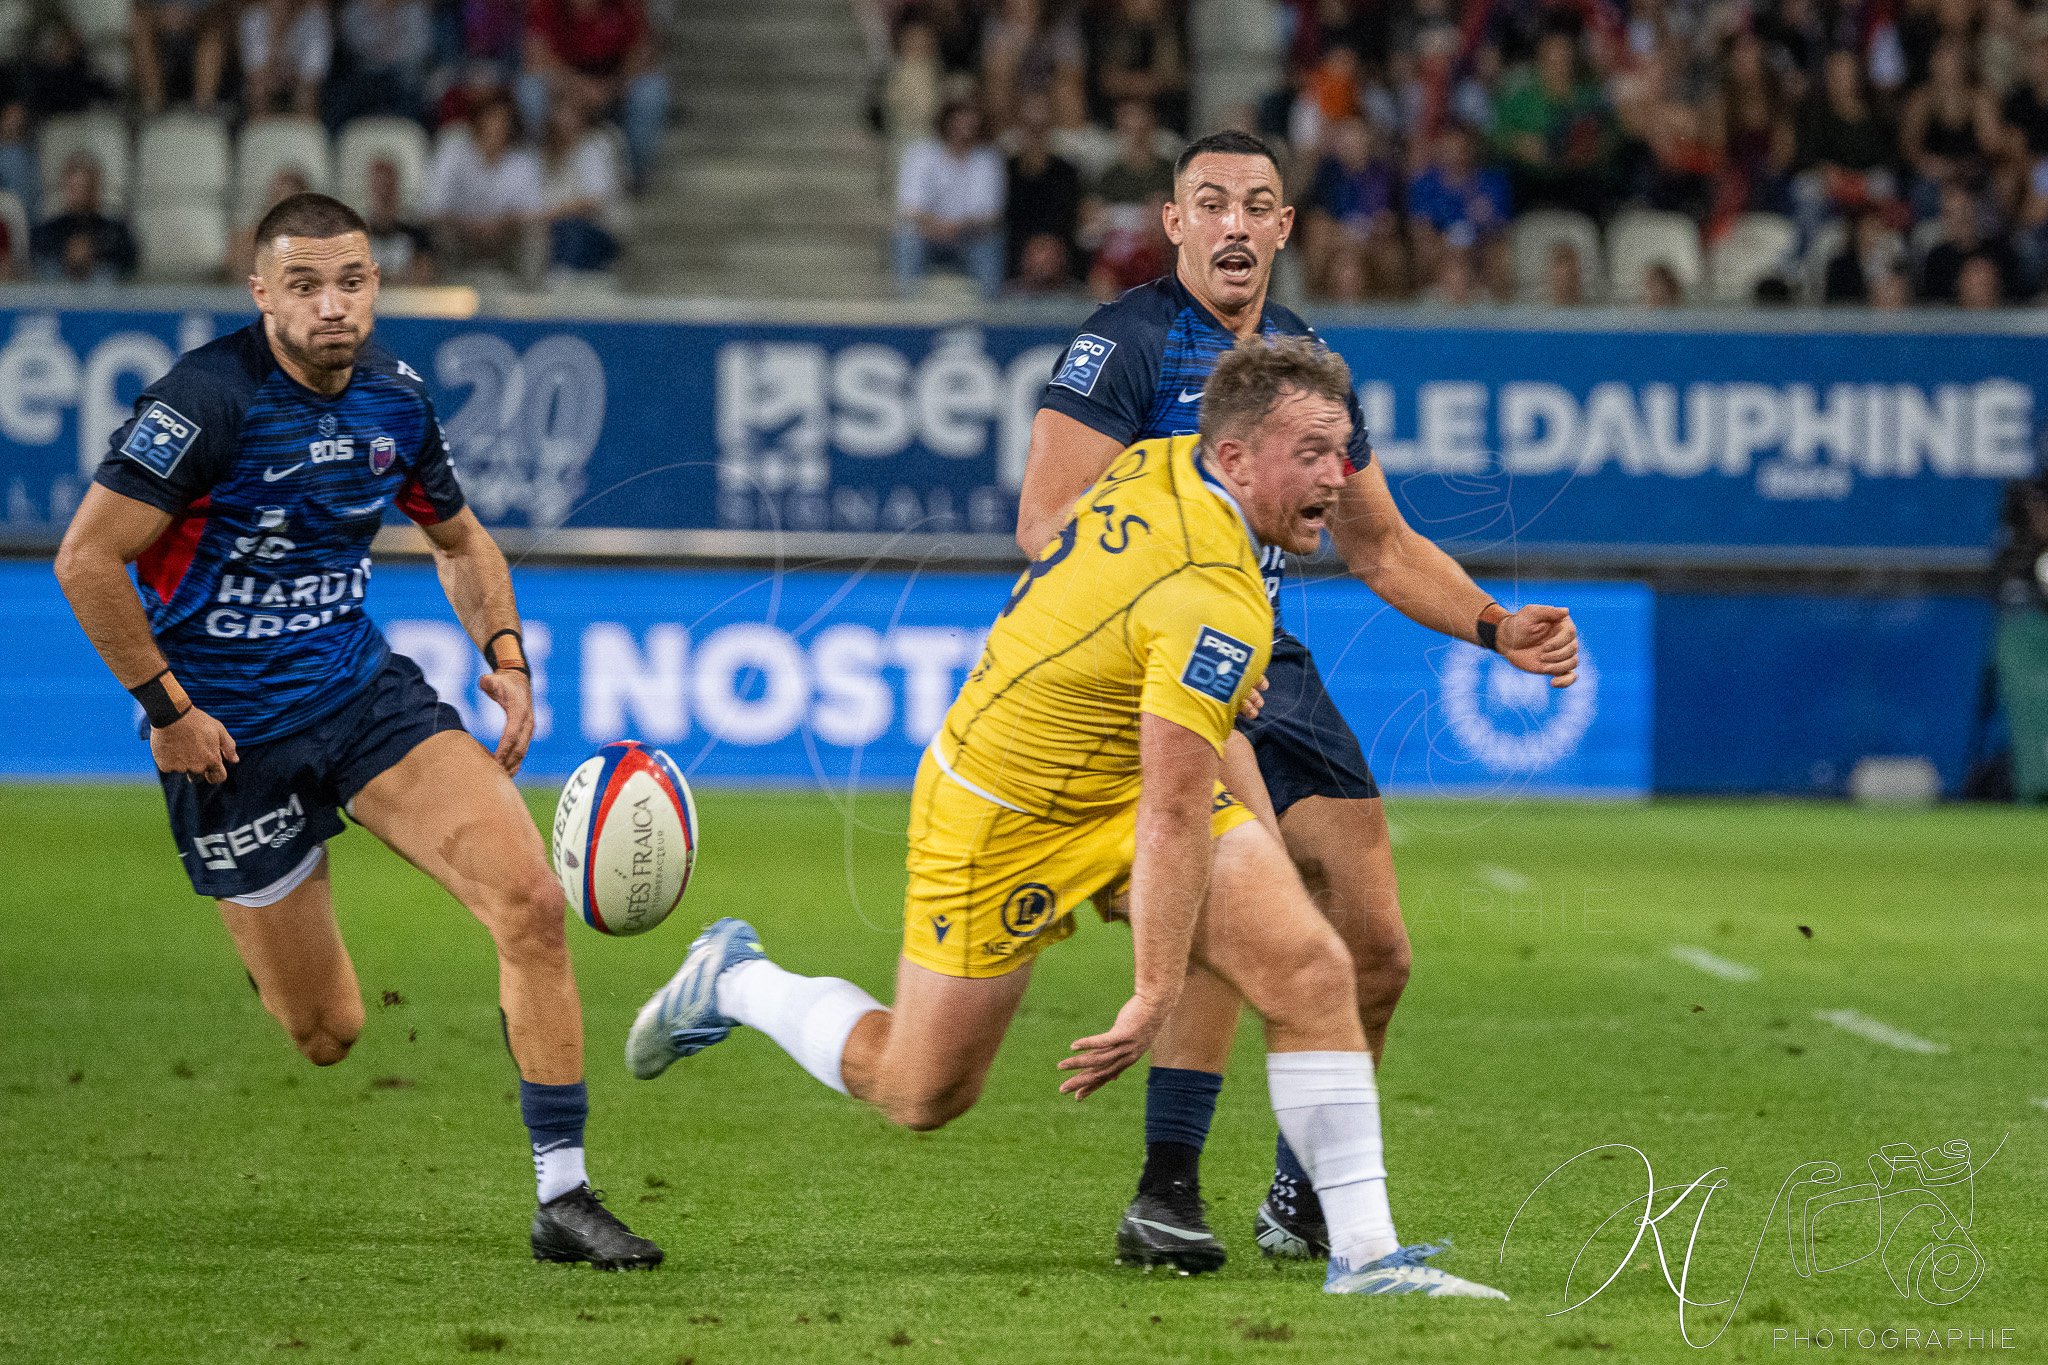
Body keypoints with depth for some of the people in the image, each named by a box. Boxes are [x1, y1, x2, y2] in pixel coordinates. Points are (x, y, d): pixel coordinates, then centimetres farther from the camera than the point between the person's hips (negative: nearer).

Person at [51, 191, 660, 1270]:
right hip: (231, 736, -5)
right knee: (326, 1038, 1)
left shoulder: (393, 397, 1)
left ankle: (562, 1199, -9)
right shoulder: (209, 400, -19)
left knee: (531, 898, -17)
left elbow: (460, 541, 19)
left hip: (368, 692, 5)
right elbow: (86, 560, -19)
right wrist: (166, 710, -16)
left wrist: (505, 656, 4)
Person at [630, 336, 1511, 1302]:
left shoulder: (1160, 464, -8)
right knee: (921, 1095, 9)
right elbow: (1172, 818, -33)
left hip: (1134, 780, 9)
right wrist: (1154, 996, -30)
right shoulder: (1215, 599, -33)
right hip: (1002, 819, -9)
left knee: (1311, 970, -10)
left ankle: (1365, 1255, -7)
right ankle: (735, 981, 35)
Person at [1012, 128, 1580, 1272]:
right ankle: (1166, 1193, -24)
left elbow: (1381, 545, 22)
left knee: (1376, 950, 1)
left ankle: (1304, 1203, 20)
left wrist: (1498, 628, 8)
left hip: (1271, 664, 7)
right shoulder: (1127, 343, -7)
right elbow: (1045, 522, -16)